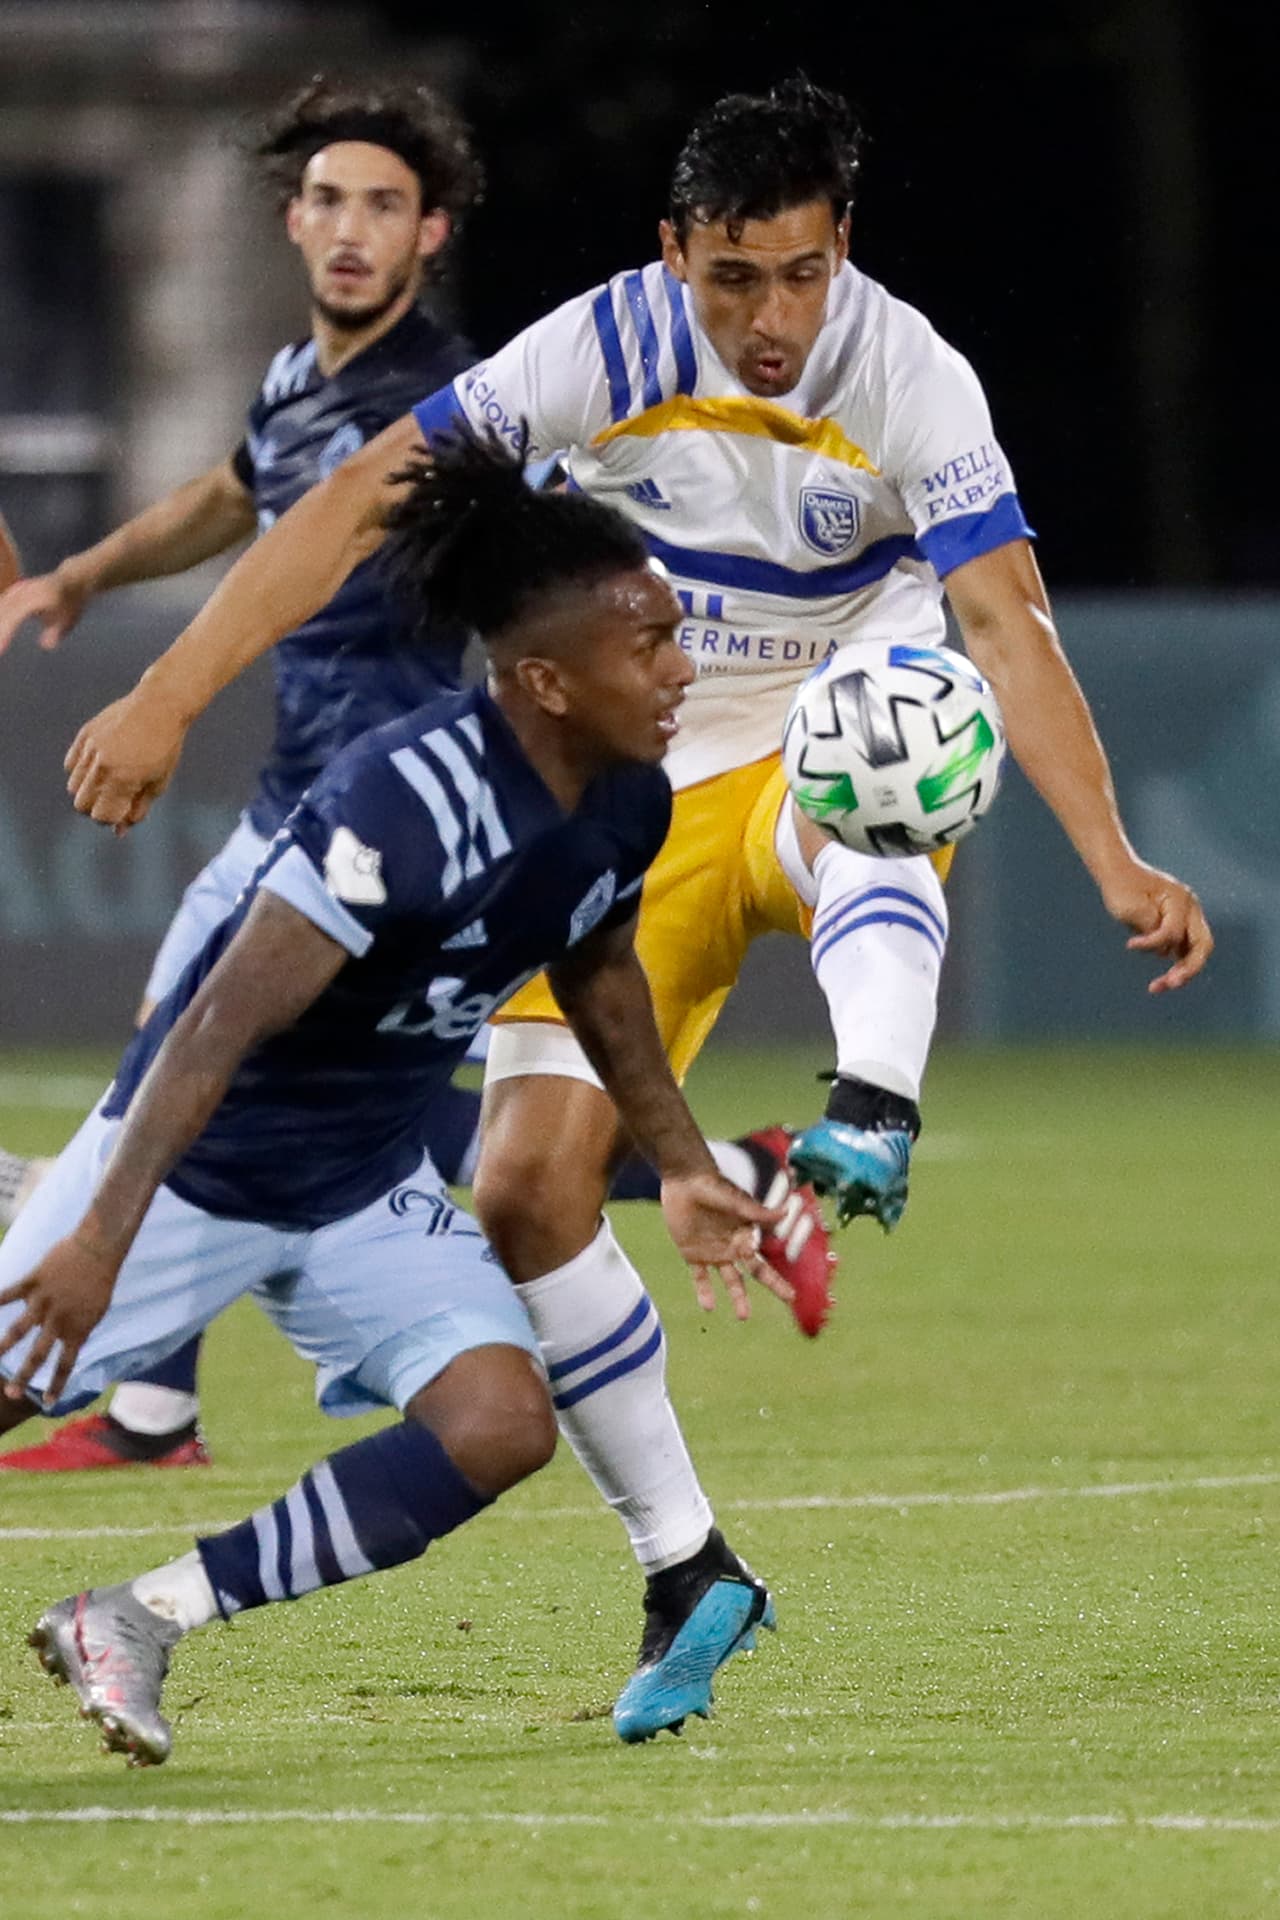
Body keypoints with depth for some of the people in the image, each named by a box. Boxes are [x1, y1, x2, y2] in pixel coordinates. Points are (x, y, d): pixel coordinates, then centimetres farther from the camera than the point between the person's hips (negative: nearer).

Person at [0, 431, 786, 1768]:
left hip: (369, 1188, 7)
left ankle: (139, 1619, -7)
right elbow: (225, 1019, -32)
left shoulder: (627, 806, -8)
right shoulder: (407, 799, -31)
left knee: (500, 1427, -13)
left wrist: (679, 1164, 16)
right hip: (191, 1157, -6)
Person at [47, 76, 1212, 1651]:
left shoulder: (910, 378, -17)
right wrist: (168, 698, -19)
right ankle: (685, 1567, 1)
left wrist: (1116, 866, -38)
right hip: (643, 800, 2)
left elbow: (1007, 629, -25)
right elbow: (360, 502, -12)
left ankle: (875, 1111, -63)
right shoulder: (607, 348, -14)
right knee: (526, 1194, -10)